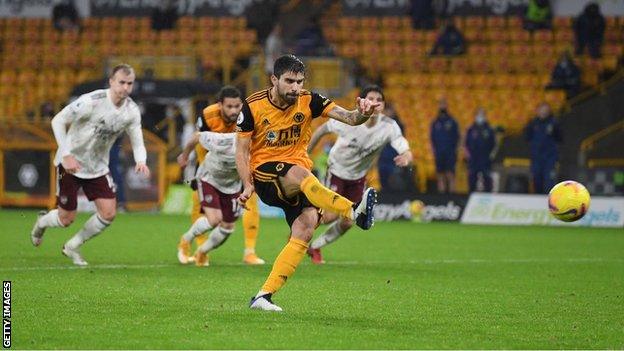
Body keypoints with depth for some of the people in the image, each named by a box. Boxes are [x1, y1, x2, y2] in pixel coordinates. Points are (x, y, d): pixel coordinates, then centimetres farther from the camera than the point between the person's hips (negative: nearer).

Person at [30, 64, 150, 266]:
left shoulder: (132, 111, -8)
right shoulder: (92, 101, -25)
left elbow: (137, 142, -2)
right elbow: (58, 121, -20)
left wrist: (140, 161, -25)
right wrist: (66, 155, -28)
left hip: (98, 168, 5)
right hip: (71, 164, -5)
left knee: (108, 213, -7)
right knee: (66, 219, -1)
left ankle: (72, 247, 16)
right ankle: (42, 222, 37)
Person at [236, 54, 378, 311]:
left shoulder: (308, 102, -2)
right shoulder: (253, 106, -7)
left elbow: (348, 117, -12)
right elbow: (242, 150, -2)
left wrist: (361, 114, -36)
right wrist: (248, 185, -16)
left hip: (299, 177, 4)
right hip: (265, 174, -4)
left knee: (305, 231, -20)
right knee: (300, 175, -37)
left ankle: (264, 296, -18)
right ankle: (355, 212, -55)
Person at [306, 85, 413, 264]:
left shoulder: (390, 127, -24)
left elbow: (407, 152, -30)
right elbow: (322, 129, -10)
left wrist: (406, 157, -56)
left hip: (358, 177, 3)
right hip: (337, 171, -3)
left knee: (347, 222, 4)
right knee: (330, 216, -15)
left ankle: (315, 248, 28)